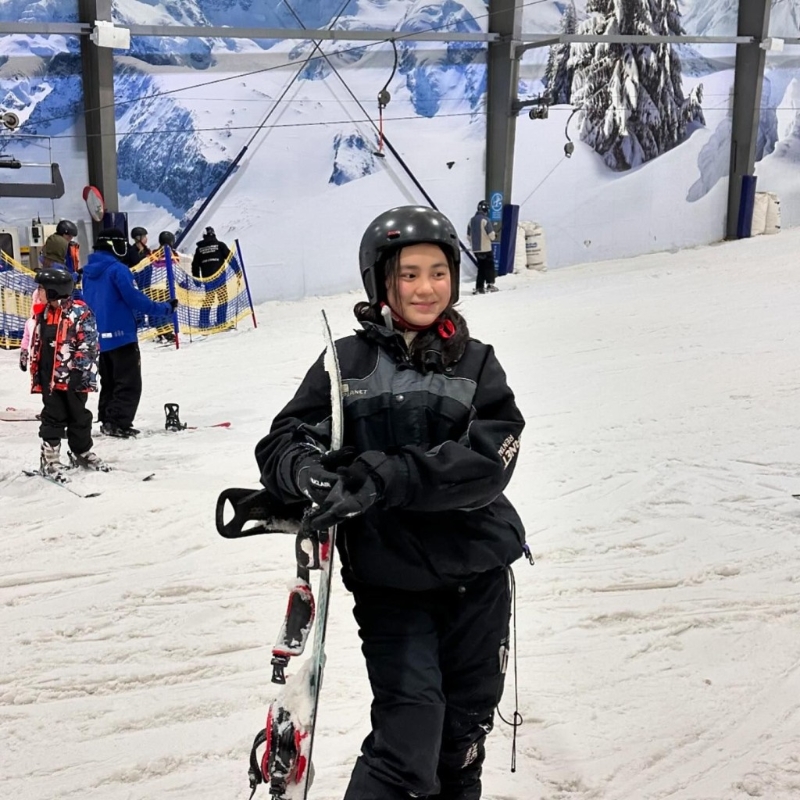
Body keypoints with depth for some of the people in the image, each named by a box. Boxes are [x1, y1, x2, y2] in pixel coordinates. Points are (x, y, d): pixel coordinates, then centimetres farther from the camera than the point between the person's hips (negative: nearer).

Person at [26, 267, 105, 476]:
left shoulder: (80, 312, -10)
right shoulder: (44, 314, 8)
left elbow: (88, 346, -13)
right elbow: (36, 347, 14)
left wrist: (80, 373, -17)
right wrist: (36, 375, 13)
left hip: (74, 378, -4)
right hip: (50, 378, 4)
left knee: (79, 416, 11)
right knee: (53, 417, 6)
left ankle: (82, 452, 27)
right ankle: (50, 457, 10)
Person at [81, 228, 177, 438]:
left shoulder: (88, 272, 10)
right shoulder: (118, 269, -14)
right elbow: (135, 299, -17)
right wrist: (165, 308, -9)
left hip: (98, 337, 8)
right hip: (121, 334, -8)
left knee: (108, 382, 18)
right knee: (129, 383, -4)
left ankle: (107, 420, 18)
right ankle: (118, 423, -11)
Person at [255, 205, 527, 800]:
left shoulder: (477, 365, 0)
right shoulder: (347, 363, -2)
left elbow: (487, 461, -14)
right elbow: (282, 442, -6)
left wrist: (385, 477, -28)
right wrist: (306, 472, -31)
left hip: (476, 576, 2)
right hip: (388, 579, -2)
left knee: (464, 734, 16)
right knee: (410, 727, -15)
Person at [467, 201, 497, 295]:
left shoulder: (472, 220, 8)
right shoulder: (485, 220, -13)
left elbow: (468, 236, 12)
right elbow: (491, 235, -16)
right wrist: (492, 237, 6)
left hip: (475, 249, 6)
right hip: (486, 248, -6)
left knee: (481, 267, 13)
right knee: (489, 266, 4)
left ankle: (479, 287, 8)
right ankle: (490, 284, -6)